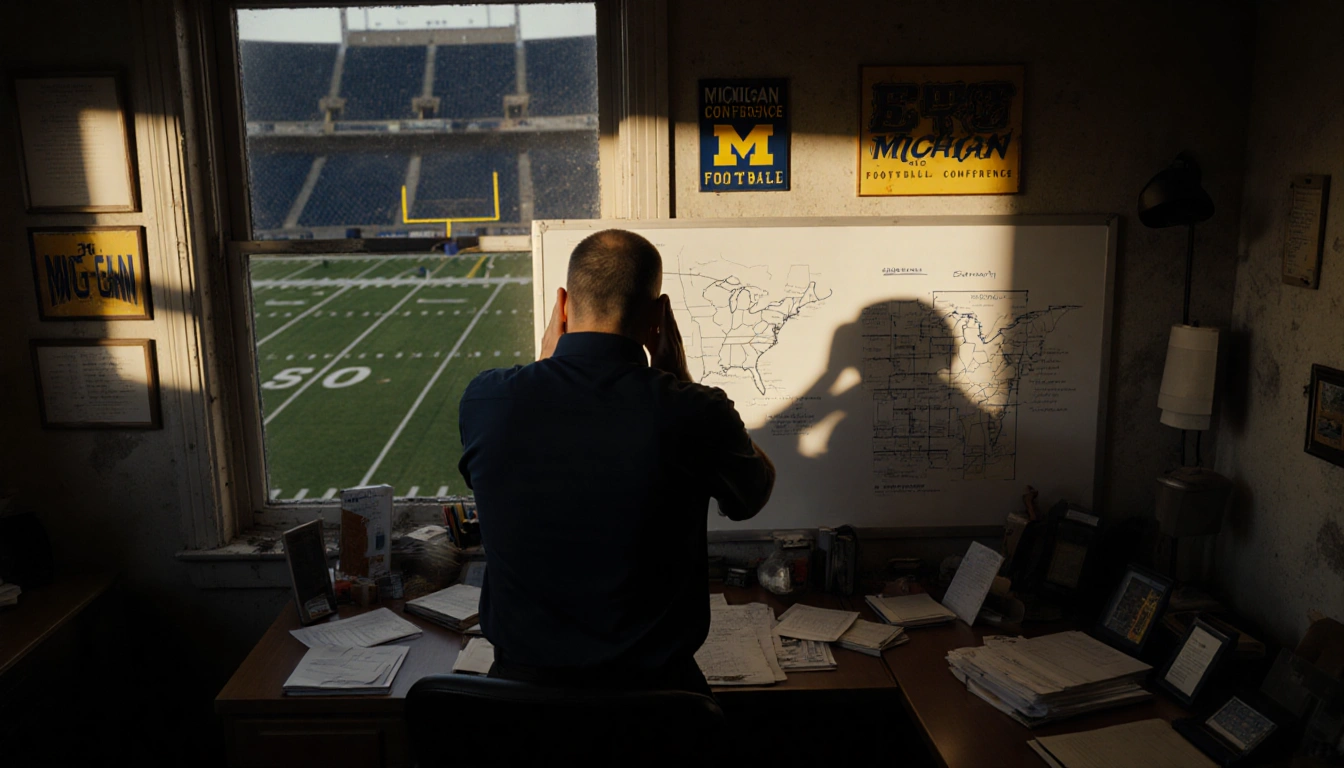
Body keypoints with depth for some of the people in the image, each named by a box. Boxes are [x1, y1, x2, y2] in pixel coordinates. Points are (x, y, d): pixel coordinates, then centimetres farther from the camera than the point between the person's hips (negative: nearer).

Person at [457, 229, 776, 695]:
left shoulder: (484, 400, -13)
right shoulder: (695, 413, -20)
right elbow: (754, 494, 4)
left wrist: (549, 362, 11)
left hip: (521, 678, 2)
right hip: (652, 692, -1)